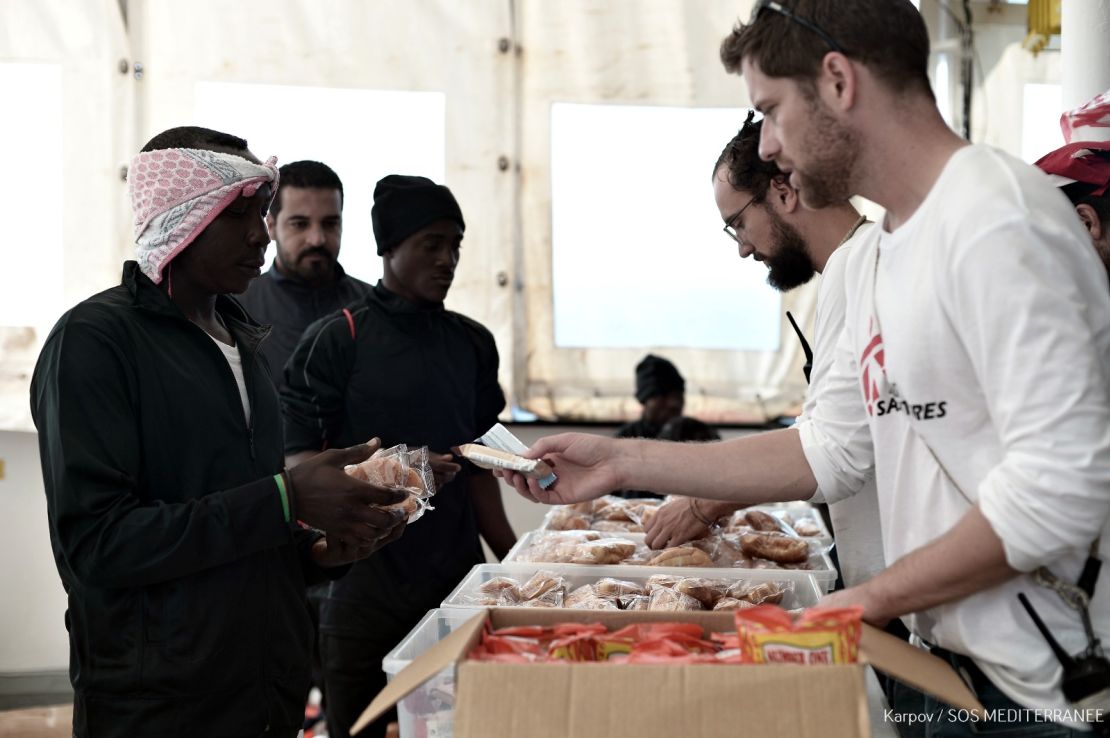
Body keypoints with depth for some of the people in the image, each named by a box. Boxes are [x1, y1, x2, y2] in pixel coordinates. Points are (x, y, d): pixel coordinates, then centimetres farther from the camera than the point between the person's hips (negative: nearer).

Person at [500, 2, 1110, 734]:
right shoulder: (872, 257, 12)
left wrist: (875, 598, -15)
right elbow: (831, 450, 14)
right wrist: (623, 461, 9)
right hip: (957, 672, 8)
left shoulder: (995, 219, -19)